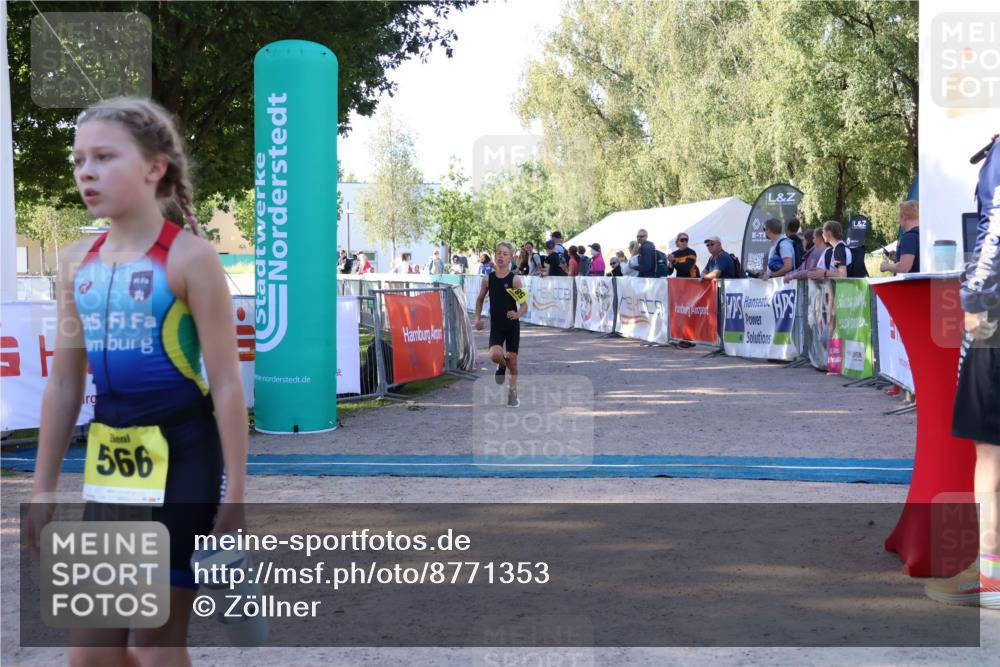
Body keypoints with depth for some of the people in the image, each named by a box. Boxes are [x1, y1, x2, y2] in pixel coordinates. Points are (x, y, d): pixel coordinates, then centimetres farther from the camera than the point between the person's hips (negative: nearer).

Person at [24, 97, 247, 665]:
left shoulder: (189, 257, -11)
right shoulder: (77, 261, 7)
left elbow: (227, 383, -12)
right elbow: (64, 384, 13)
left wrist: (235, 494, -13)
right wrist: (44, 487, 15)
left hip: (180, 451, -6)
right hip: (109, 454, 6)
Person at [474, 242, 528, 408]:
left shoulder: (515, 279, -8)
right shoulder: (488, 279, 0)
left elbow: (524, 305, -8)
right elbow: (480, 299, 16)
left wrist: (517, 314, -28)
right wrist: (478, 318, 6)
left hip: (512, 325, -1)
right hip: (496, 325, 1)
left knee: (512, 359, 4)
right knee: (495, 355, -21)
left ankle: (512, 392, 23)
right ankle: (502, 366, 17)